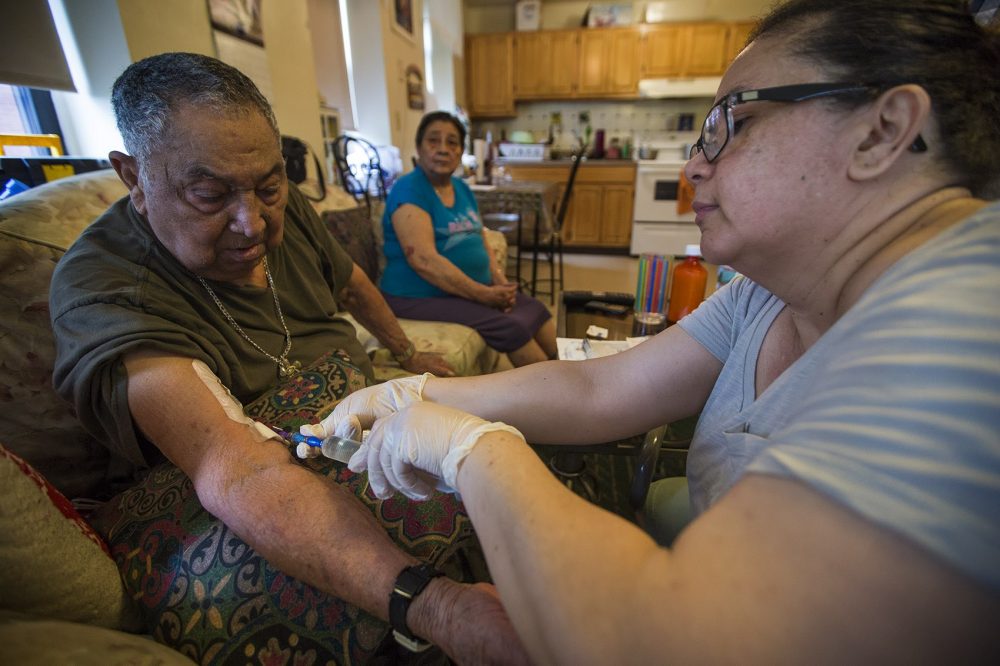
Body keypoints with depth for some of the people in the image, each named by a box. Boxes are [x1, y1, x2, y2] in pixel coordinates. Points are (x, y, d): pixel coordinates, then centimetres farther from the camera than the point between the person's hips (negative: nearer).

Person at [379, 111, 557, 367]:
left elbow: (481, 243, 14)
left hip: (472, 288, 8)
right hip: (423, 297, -8)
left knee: (535, 310, -2)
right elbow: (424, 260, -24)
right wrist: (484, 294, -23)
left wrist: (500, 283, -5)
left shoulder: (462, 188, 12)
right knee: (511, 327, -19)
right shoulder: (409, 190, -13)